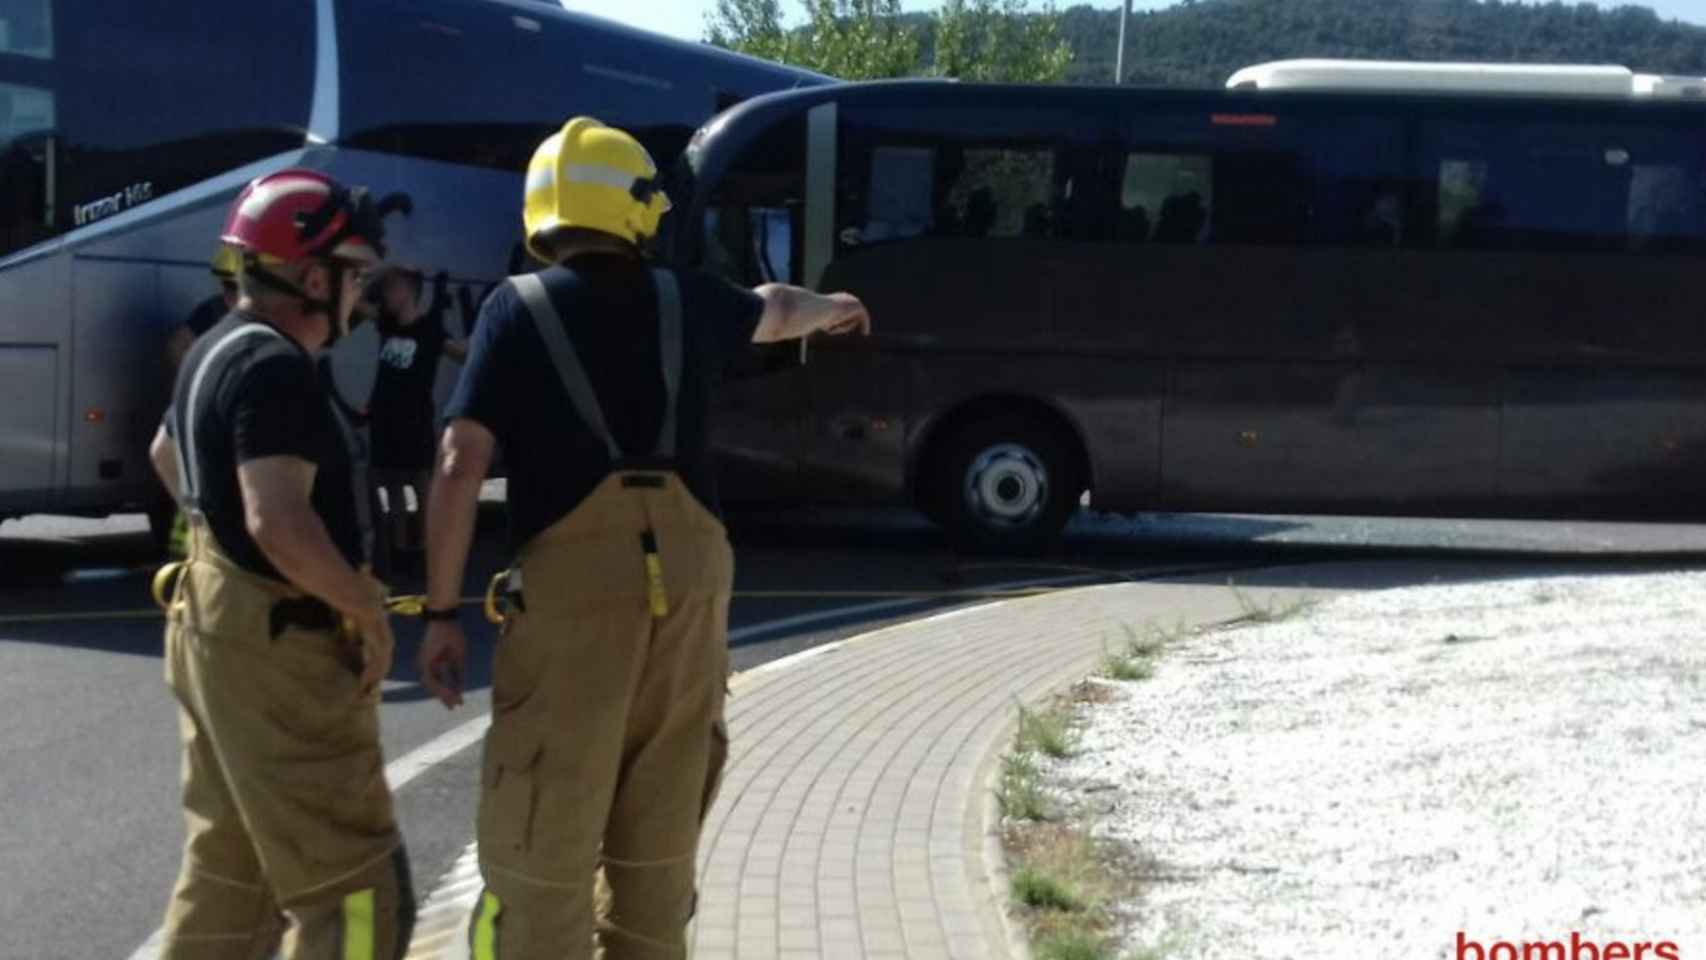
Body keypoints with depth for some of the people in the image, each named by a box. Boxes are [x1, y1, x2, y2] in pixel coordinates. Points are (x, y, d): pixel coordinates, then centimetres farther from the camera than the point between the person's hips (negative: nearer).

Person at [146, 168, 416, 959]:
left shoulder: (218, 351, 13)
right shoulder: (275, 366, -19)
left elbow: (166, 455, 32)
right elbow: (279, 523, -29)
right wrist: (368, 608, -17)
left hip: (219, 623, 11)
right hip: (277, 645, -11)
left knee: (230, 866, 19)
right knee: (351, 882, -7)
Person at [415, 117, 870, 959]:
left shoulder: (518, 310, 1)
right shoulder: (684, 301, 12)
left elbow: (460, 465, -7)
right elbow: (775, 311, 36)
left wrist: (441, 612, 0)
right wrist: (832, 308, 59)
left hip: (572, 589, -4)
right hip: (688, 582, 4)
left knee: (542, 841, 0)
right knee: (658, 840, 15)